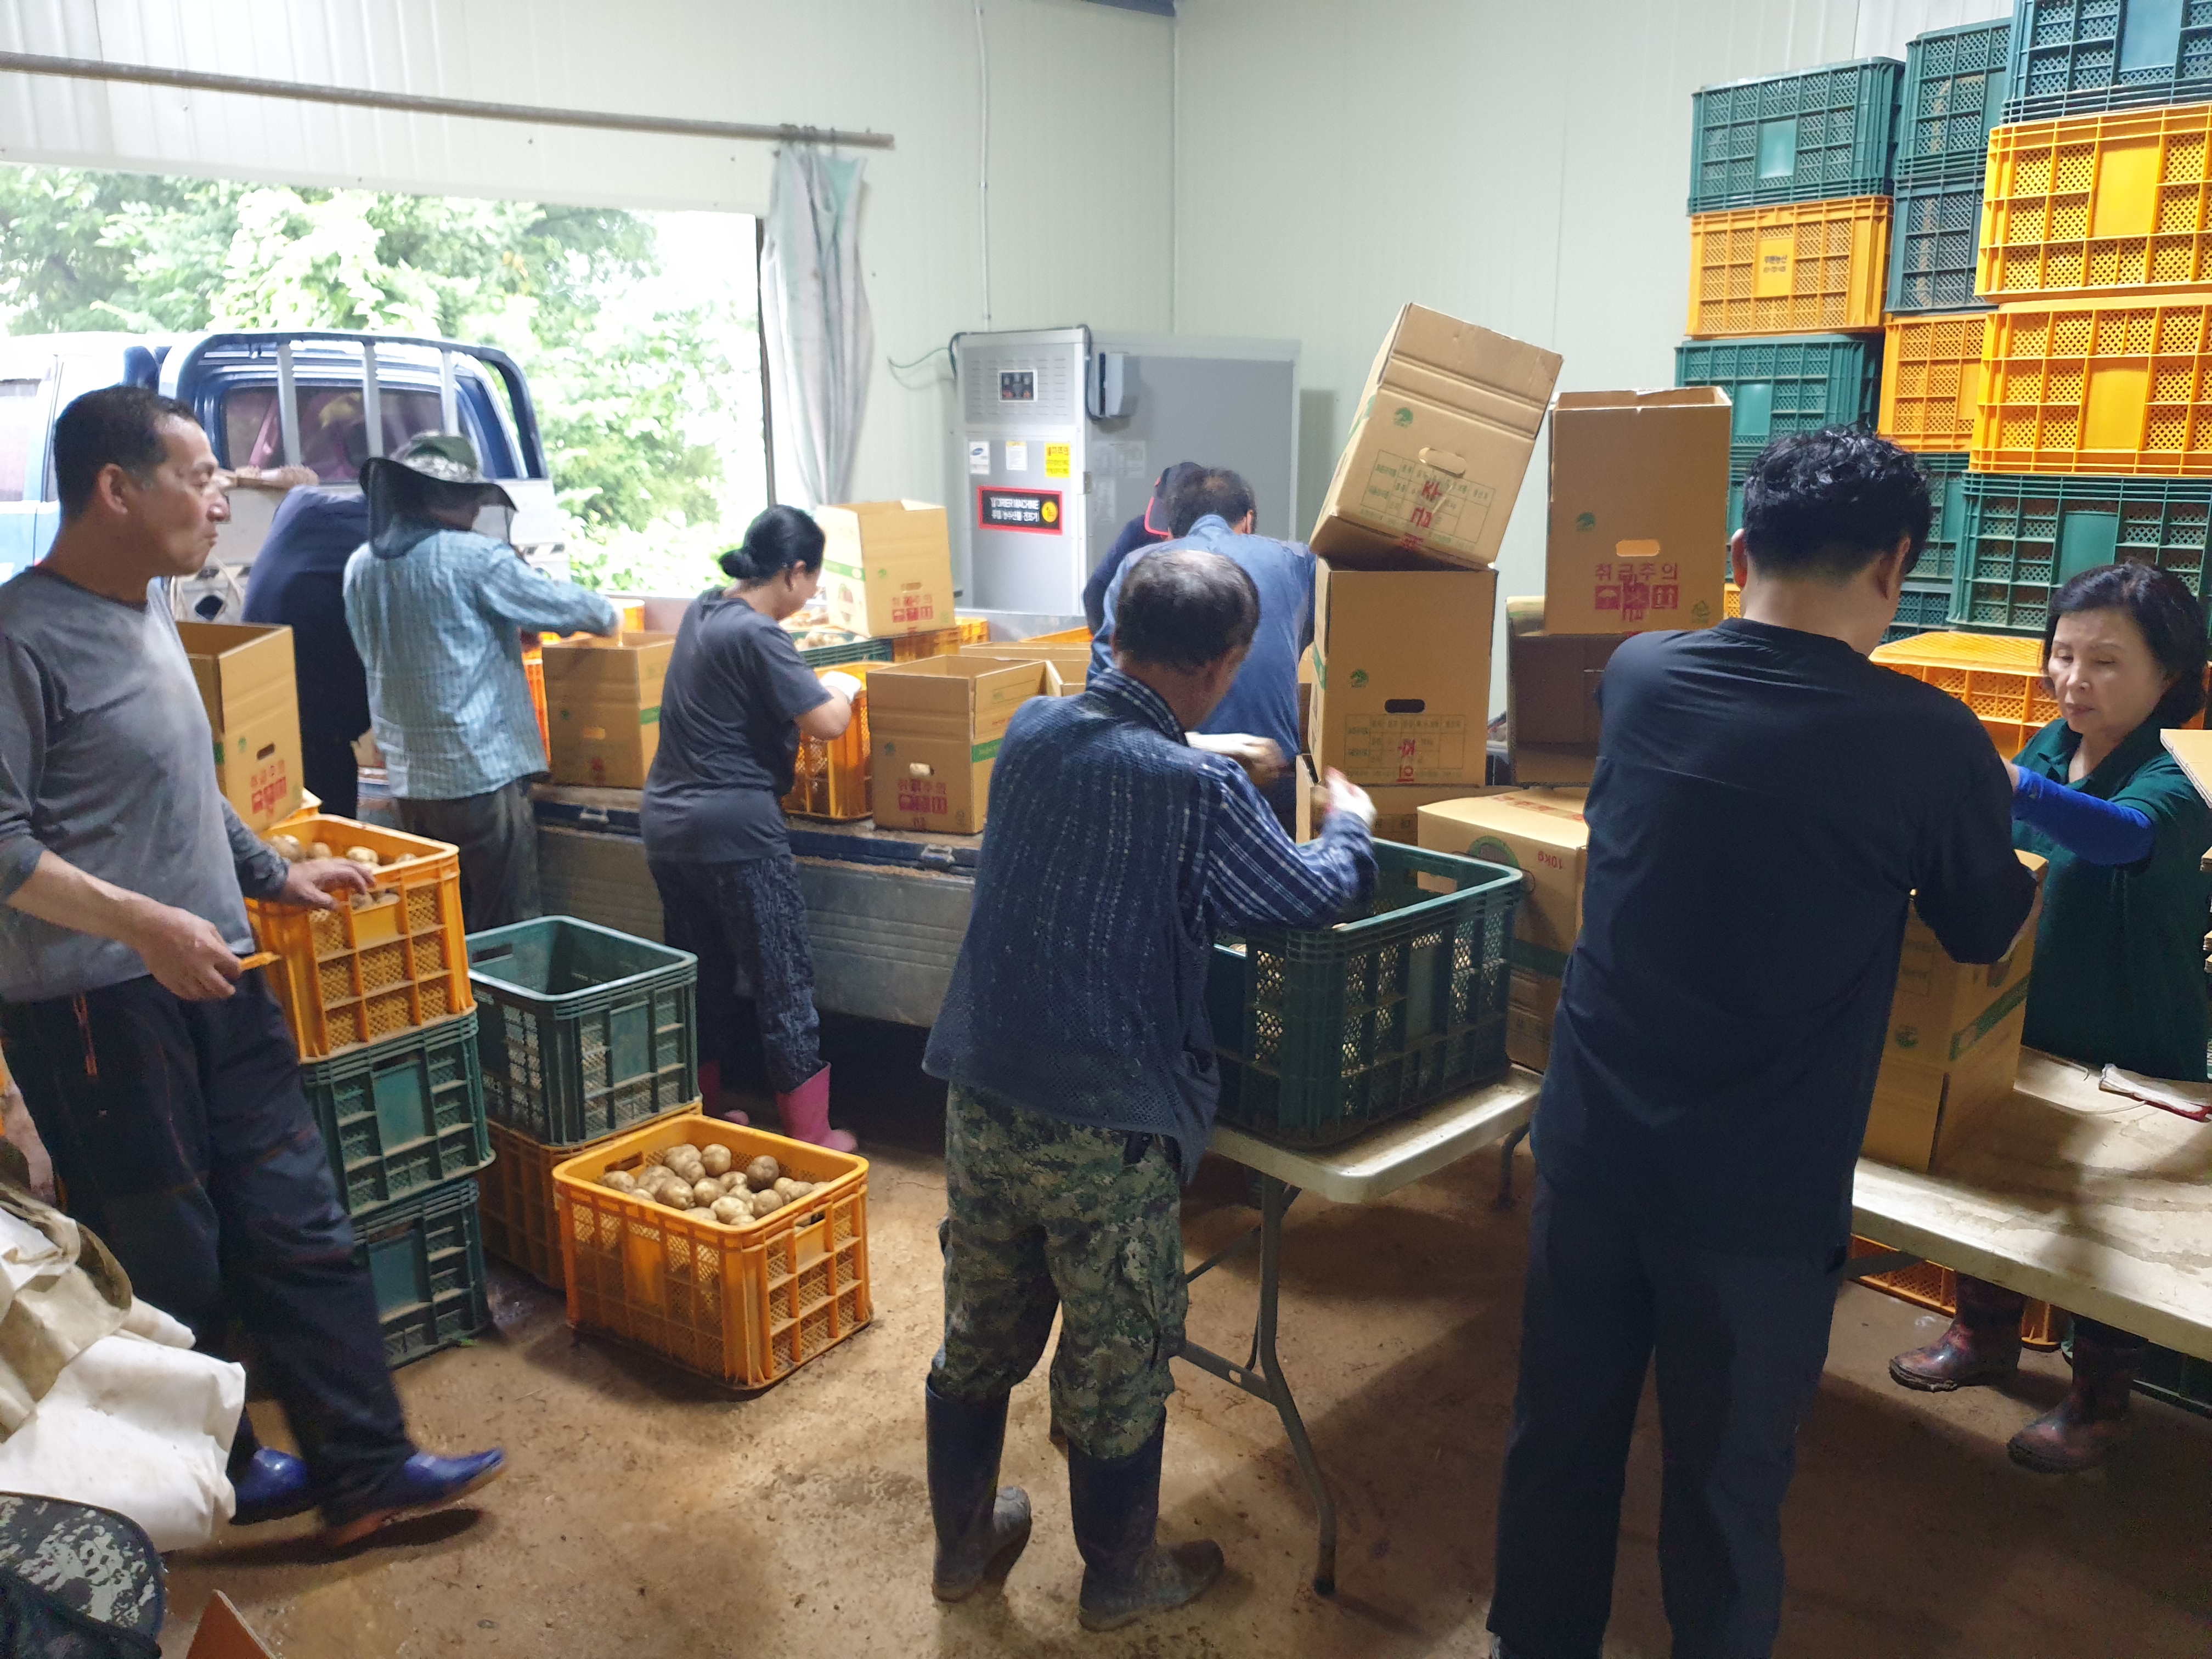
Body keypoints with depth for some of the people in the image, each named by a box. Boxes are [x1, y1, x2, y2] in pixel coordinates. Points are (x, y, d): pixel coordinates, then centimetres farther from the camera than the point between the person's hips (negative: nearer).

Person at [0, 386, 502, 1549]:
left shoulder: (148, 608, 13)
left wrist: (272, 874, 18)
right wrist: (141, 923, -25)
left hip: (209, 977, 8)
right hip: (99, 1004, -8)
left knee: (297, 1227, 10)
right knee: (166, 1266, 7)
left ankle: (363, 1468, 19)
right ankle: (210, 1476, 28)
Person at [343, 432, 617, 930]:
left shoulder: (361, 566, 7)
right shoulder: (474, 558, -13)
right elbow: (561, 605, -4)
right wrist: (608, 616, 19)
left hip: (408, 778, 7)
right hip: (481, 773, -7)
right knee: (507, 937, 3)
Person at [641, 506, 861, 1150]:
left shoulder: (702, 610, 9)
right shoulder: (756, 635, -17)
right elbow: (828, 722, -19)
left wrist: (815, 684, 21)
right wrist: (842, 687, 1)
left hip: (666, 825, 9)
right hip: (735, 832, -9)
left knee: (701, 978, 19)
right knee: (784, 985, 1)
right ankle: (809, 1138, 8)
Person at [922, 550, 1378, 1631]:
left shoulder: (1031, 731, -2)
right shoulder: (1198, 792, -19)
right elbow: (1318, 896, -6)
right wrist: (1350, 822, 13)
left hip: (982, 1100, 6)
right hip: (1106, 1134, -6)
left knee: (980, 1335, 22)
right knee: (1115, 1365, 15)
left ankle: (963, 1541, 42)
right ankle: (1118, 1578, 36)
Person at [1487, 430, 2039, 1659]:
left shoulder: (1638, 678, -3)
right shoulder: (1931, 742, -14)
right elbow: (1990, 933, 4)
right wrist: (1988, 810, 25)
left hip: (1591, 1148, 4)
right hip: (1758, 1193, -3)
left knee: (1562, 1439, 20)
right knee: (1728, 1487, 15)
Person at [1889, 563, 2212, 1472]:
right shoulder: (2049, 752, -3)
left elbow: (2123, 836, -48)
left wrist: (2009, 783, -63)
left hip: (2130, 1060, -6)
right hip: (2022, 1031, 6)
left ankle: (2099, 1403, 33)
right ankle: (1986, 1337, 43)